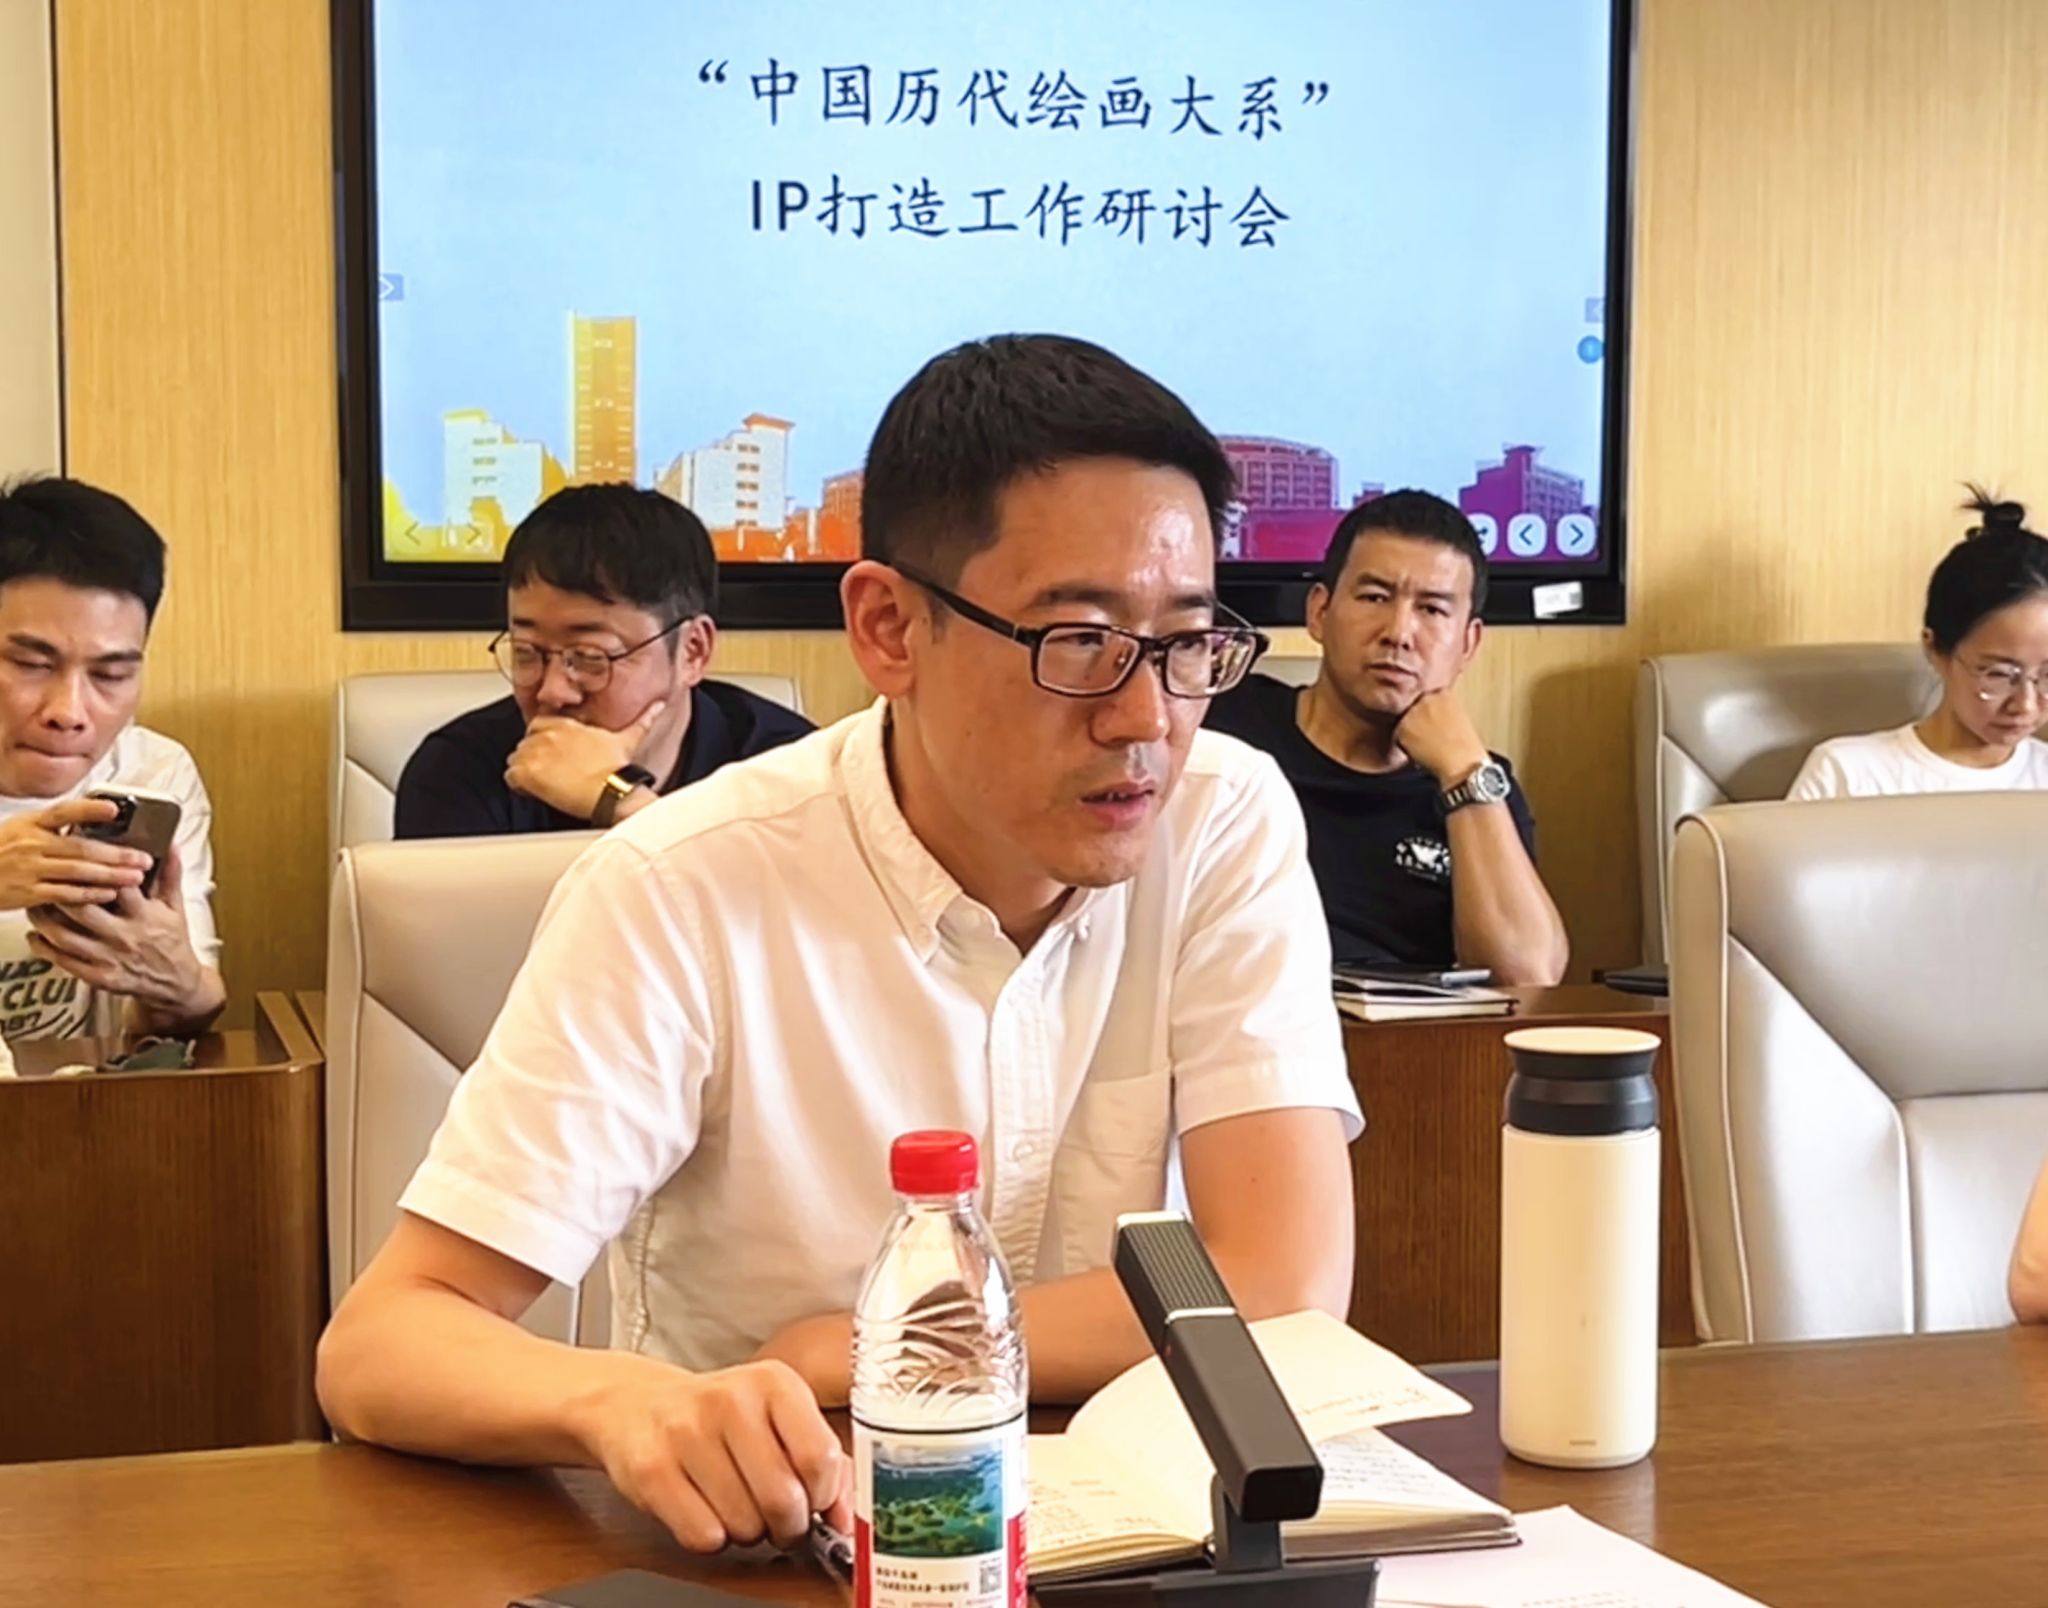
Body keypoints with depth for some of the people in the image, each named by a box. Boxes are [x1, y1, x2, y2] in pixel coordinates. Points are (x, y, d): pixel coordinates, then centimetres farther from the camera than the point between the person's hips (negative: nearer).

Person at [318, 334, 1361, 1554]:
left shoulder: (1230, 828, -8)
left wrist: (863, 1355, -14)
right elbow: (380, 1345, -17)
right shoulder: (687, 895, -15)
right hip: (748, 1550, -1)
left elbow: (1287, 1294, -15)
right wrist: (629, 1401, -37)